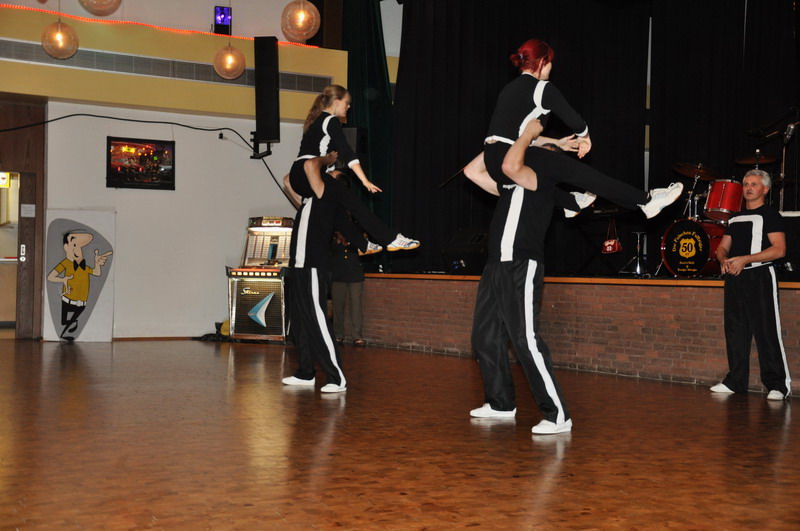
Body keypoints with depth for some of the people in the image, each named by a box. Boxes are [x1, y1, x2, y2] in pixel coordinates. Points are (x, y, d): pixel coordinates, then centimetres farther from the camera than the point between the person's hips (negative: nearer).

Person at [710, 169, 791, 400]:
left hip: (760, 277, -7)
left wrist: (744, 259, -19)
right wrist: (724, 260, -3)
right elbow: (723, 247, 22)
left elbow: (779, 249, -13)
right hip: (734, 278, 7)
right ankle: (735, 381, 15)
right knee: (735, 330, 8)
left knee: (767, 332, -9)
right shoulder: (735, 218, 19)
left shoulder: (770, 214, -2)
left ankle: (778, 384, -5)